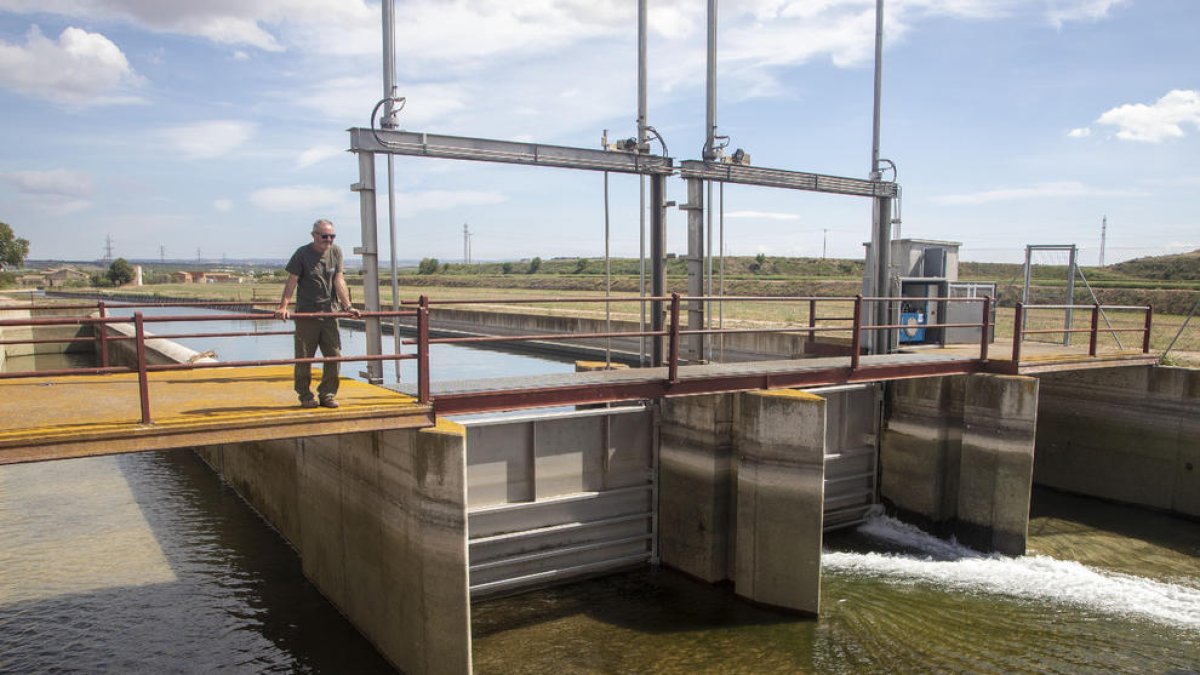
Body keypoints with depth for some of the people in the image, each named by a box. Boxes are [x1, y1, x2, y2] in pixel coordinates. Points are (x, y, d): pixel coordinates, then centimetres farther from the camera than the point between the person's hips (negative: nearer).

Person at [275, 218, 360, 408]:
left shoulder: (336, 252, 7)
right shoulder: (302, 254, -4)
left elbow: (339, 281, 6)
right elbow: (291, 282, -6)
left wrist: (348, 306, -1)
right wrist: (283, 306, -16)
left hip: (329, 312, 4)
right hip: (306, 314, -3)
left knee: (334, 355, 2)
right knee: (304, 357, 1)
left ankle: (327, 394, 13)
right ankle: (305, 396, 13)